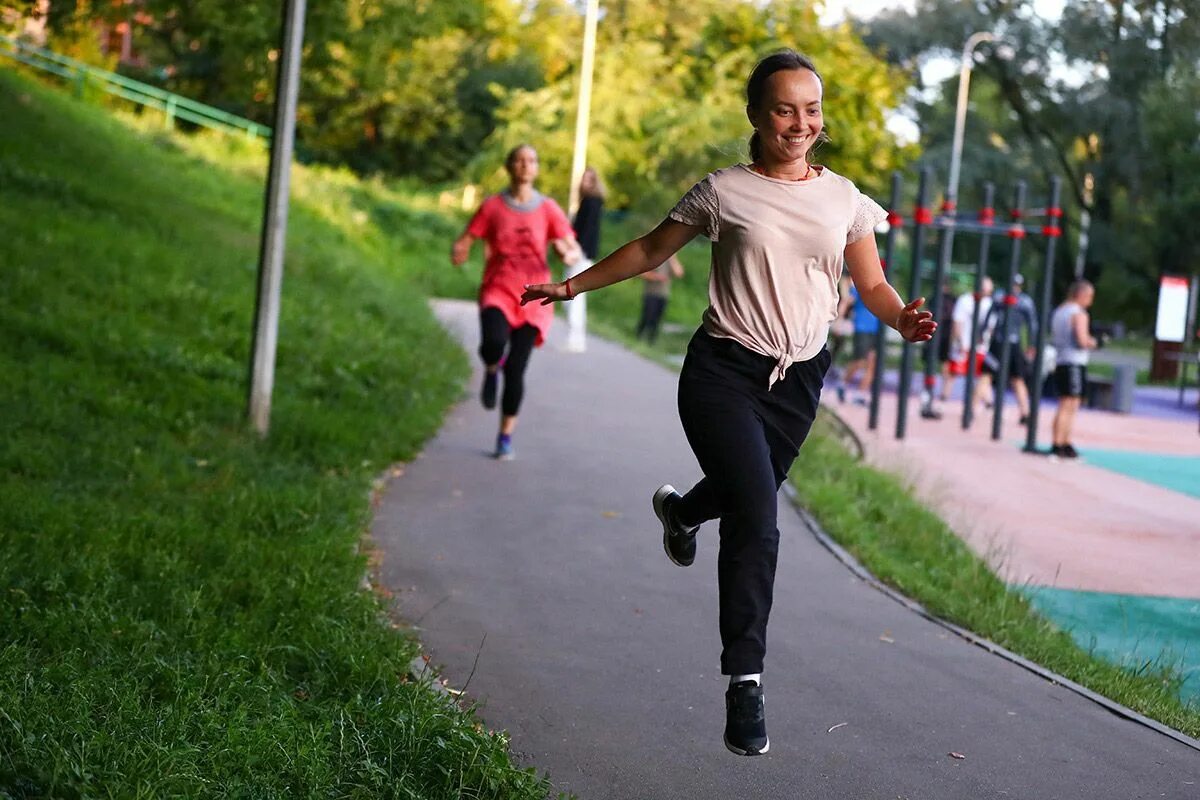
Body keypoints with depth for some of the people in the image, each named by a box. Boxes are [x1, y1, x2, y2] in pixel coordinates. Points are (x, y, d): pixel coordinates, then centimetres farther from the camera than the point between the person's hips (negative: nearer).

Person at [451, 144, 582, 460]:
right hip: (498, 291, -1)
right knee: (494, 343, -31)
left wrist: (569, 254, -22)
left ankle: (506, 437, 13)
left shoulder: (548, 209, 3)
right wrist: (459, 251, -20)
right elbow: (465, 241, 5)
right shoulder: (492, 207, 2)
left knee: (516, 370, -4)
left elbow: (574, 249, 2)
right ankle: (491, 369, 7)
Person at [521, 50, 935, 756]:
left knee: (752, 498, 20)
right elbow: (651, 251, 7)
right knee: (758, 519, -16)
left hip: (800, 379, 4)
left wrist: (904, 320, -14)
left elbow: (872, 284, 7)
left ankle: (682, 510, 59)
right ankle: (745, 681, -9)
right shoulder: (725, 192, -4)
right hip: (725, 372, -4)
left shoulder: (843, 198, 5)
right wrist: (574, 285, 7)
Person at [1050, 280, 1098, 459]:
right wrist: (1093, 343, 0)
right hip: (1074, 364, -9)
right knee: (1067, 407, -7)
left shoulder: (1058, 312, 16)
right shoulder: (1079, 314, -11)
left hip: (1061, 363, 9)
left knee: (1068, 407, 14)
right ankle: (1059, 445, -8)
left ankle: (1066, 444, 16)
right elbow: (1082, 341, -21)